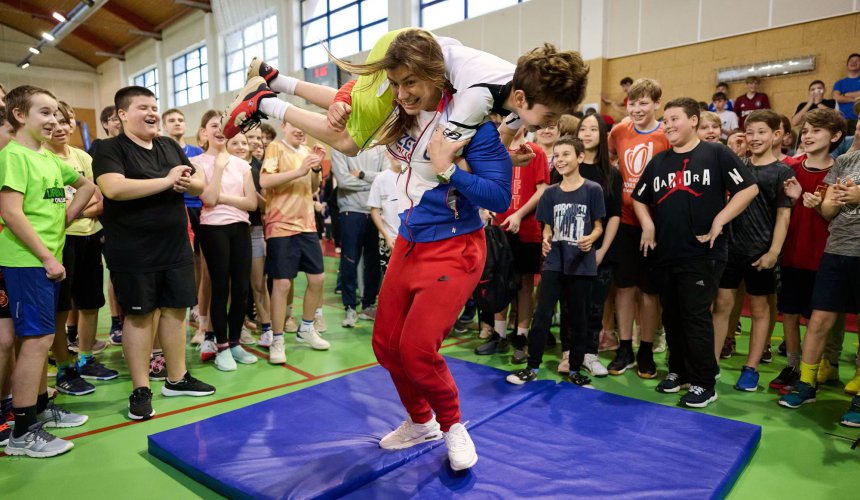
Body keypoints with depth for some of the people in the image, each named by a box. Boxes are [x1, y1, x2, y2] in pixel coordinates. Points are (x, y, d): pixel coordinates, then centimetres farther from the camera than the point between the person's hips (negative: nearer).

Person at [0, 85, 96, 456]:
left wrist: (64, 219, 12)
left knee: (39, 338, 15)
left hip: (49, 260, 8)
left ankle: (40, 408, 28)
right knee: (37, 339, -7)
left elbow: (86, 185, 27)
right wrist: (47, 257, -16)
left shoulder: (50, 159, 12)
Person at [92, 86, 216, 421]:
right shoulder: (110, 149, -7)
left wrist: (188, 183, -11)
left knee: (176, 309, 11)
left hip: (175, 246, 6)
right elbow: (113, 188, -25)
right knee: (139, 315, 3)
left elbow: (199, 187, 13)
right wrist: (166, 180, -20)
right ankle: (140, 390, 15)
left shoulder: (170, 146, 12)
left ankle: (177, 378, 25)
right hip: (132, 252, -5)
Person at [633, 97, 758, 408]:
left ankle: (703, 384, 10)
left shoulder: (716, 154, -2)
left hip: (703, 254, -5)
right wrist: (647, 225, 4)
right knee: (671, 316, 13)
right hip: (665, 254, 6)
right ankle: (679, 370, 29)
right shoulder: (658, 161, 13)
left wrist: (719, 221, -12)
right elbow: (639, 199, 20)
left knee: (696, 316, -3)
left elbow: (749, 188, -6)